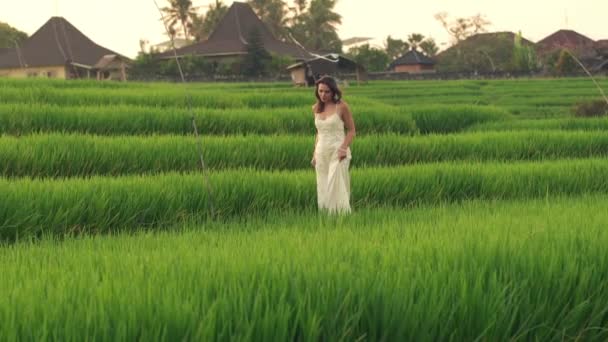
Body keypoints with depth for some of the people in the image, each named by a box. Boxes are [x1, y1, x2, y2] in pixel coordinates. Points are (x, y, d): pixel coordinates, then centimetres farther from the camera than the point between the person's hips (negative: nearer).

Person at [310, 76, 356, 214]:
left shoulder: (341, 106, -7)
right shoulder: (316, 108, 8)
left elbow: (351, 130, -3)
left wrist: (344, 147, -17)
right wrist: (314, 154, 14)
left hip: (337, 152, -5)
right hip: (321, 152, 5)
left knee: (336, 186, -12)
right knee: (323, 188, 6)